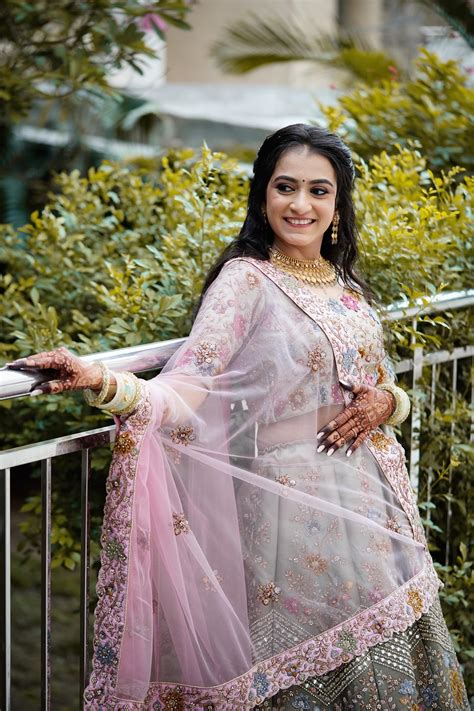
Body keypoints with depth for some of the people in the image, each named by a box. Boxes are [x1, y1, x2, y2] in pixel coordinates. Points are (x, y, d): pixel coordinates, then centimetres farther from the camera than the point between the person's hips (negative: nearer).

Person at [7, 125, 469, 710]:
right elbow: (187, 390, -22)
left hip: (374, 505, 7)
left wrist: (386, 402, -5)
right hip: (296, 504, -7)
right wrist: (104, 383, -41)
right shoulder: (246, 279, -9)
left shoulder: (347, 287, 11)